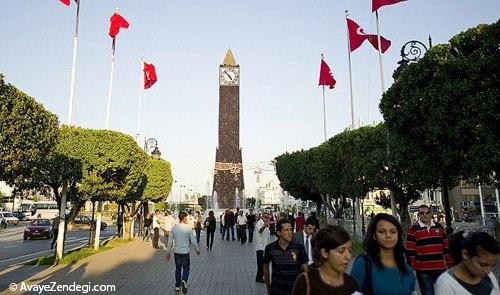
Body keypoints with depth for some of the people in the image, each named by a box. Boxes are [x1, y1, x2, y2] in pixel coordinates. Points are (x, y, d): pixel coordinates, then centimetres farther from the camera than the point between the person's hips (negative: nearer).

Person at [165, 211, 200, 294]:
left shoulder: (174, 228, -3)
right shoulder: (188, 228, -12)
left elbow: (170, 242, 2)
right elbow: (193, 241, -6)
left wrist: (168, 252, 12)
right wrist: (197, 250, 9)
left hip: (176, 252, 3)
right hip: (185, 252, -3)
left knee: (178, 269, 17)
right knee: (186, 268, 11)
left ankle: (177, 286, 23)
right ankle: (184, 281, -13)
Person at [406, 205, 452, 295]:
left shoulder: (439, 227, 9)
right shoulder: (413, 229, -6)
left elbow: (446, 247, 13)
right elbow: (410, 251, -6)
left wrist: (449, 264, 10)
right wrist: (412, 268, -8)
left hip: (441, 268, 4)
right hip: (423, 270, -4)